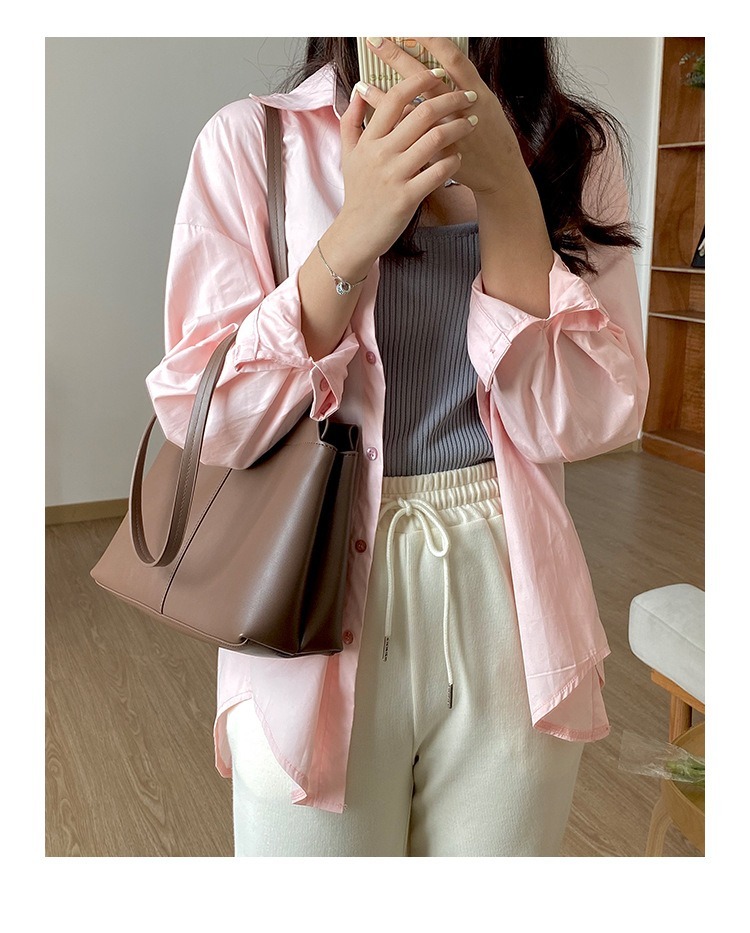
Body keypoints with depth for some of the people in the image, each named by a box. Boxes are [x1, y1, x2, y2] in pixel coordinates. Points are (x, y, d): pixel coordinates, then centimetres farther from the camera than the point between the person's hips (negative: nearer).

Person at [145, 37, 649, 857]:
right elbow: (201, 423, -11)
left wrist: (507, 189, -18)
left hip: (511, 610, 3)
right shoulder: (250, 139, -5)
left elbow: (585, 420, -8)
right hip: (321, 606, -2)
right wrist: (354, 234, -22)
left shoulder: (578, 148, 0)